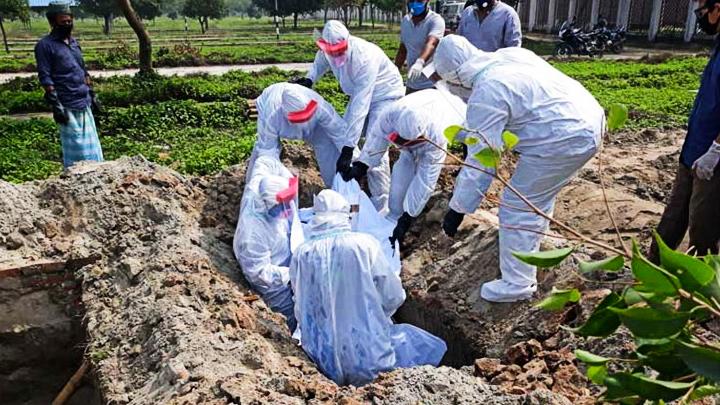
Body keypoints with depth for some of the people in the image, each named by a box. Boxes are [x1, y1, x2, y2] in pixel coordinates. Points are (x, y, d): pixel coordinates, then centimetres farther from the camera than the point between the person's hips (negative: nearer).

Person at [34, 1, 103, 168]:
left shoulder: (73, 41, 15)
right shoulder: (45, 45, -7)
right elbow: (45, 78, -12)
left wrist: (92, 95, 17)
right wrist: (55, 105, -17)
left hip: (84, 103, 7)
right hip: (68, 106, -7)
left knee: (91, 144, 11)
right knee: (75, 146, -2)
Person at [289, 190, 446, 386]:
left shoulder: (301, 254, -3)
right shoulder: (365, 244, -11)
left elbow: (302, 307, 7)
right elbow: (393, 297, -6)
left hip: (325, 362, 4)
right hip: (368, 356, -3)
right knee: (434, 348, 17)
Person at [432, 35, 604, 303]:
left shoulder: (485, 96, -17)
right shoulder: (511, 53, 9)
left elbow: (479, 160, -16)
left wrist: (457, 209, -8)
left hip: (563, 140, -10)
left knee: (517, 208, 0)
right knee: (540, 191, 30)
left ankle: (517, 285, 12)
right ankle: (531, 240, 54)